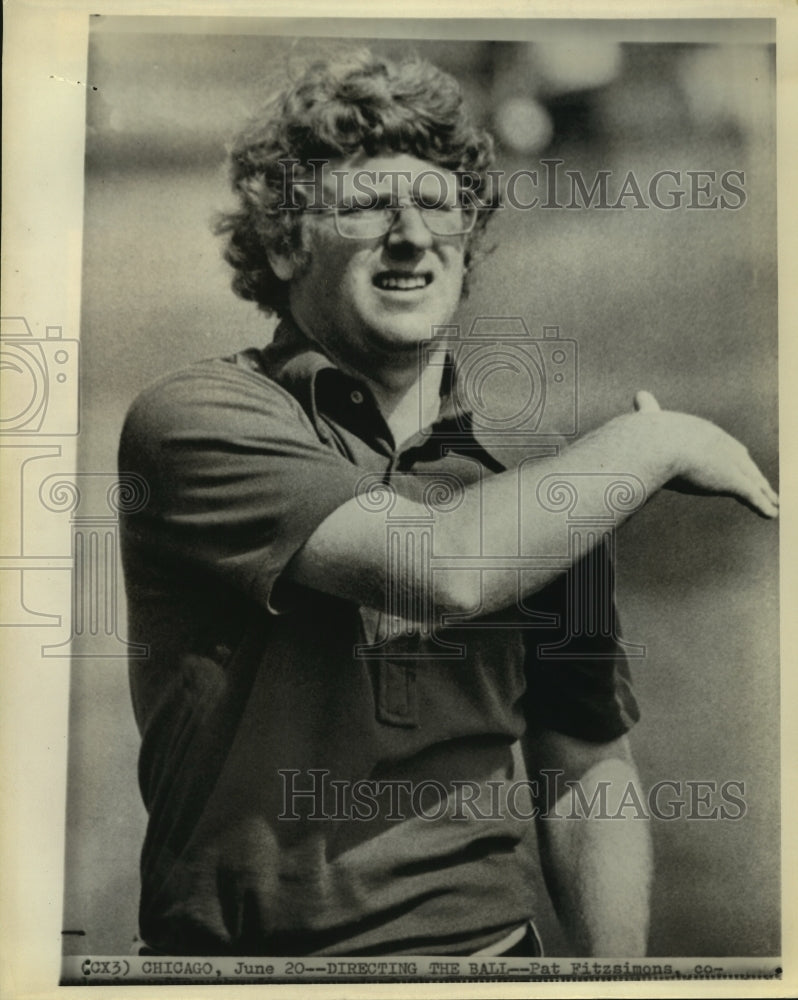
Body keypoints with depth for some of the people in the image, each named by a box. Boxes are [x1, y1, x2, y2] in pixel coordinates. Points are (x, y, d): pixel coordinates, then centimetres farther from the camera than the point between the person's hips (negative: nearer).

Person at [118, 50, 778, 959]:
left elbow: (588, 776, 10)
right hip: (243, 954, -2)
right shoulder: (197, 419, -9)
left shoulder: (537, 489, 5)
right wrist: (655, 441, -9)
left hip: (490, 947, 3)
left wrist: (617, 969, -2)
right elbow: (439, 570, -22)